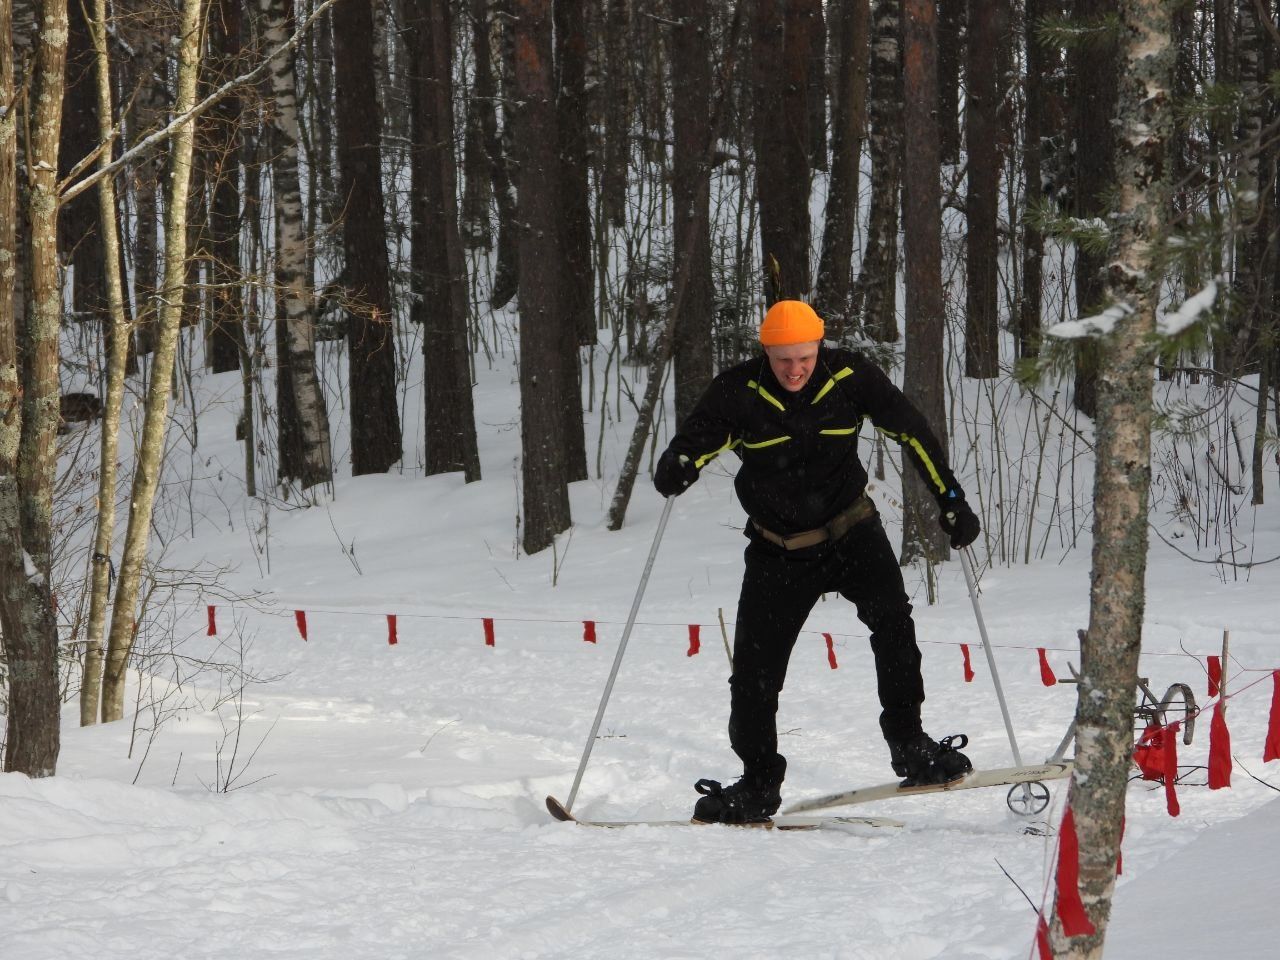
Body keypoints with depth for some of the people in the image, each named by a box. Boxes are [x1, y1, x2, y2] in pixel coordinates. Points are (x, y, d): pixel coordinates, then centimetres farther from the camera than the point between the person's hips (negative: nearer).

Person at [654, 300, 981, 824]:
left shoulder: (850, 376, -12)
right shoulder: (738, 392, -14)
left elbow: (912, 432, -4)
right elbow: (696, 438, -18)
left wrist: (952, 502, -4)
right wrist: (676, 466, -43)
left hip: (851, 533, -1)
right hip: (778, 550, 1)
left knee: (891, 617, -25)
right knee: (755, 669, 1)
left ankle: (909, 745, -15)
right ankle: (758, 784, 18)